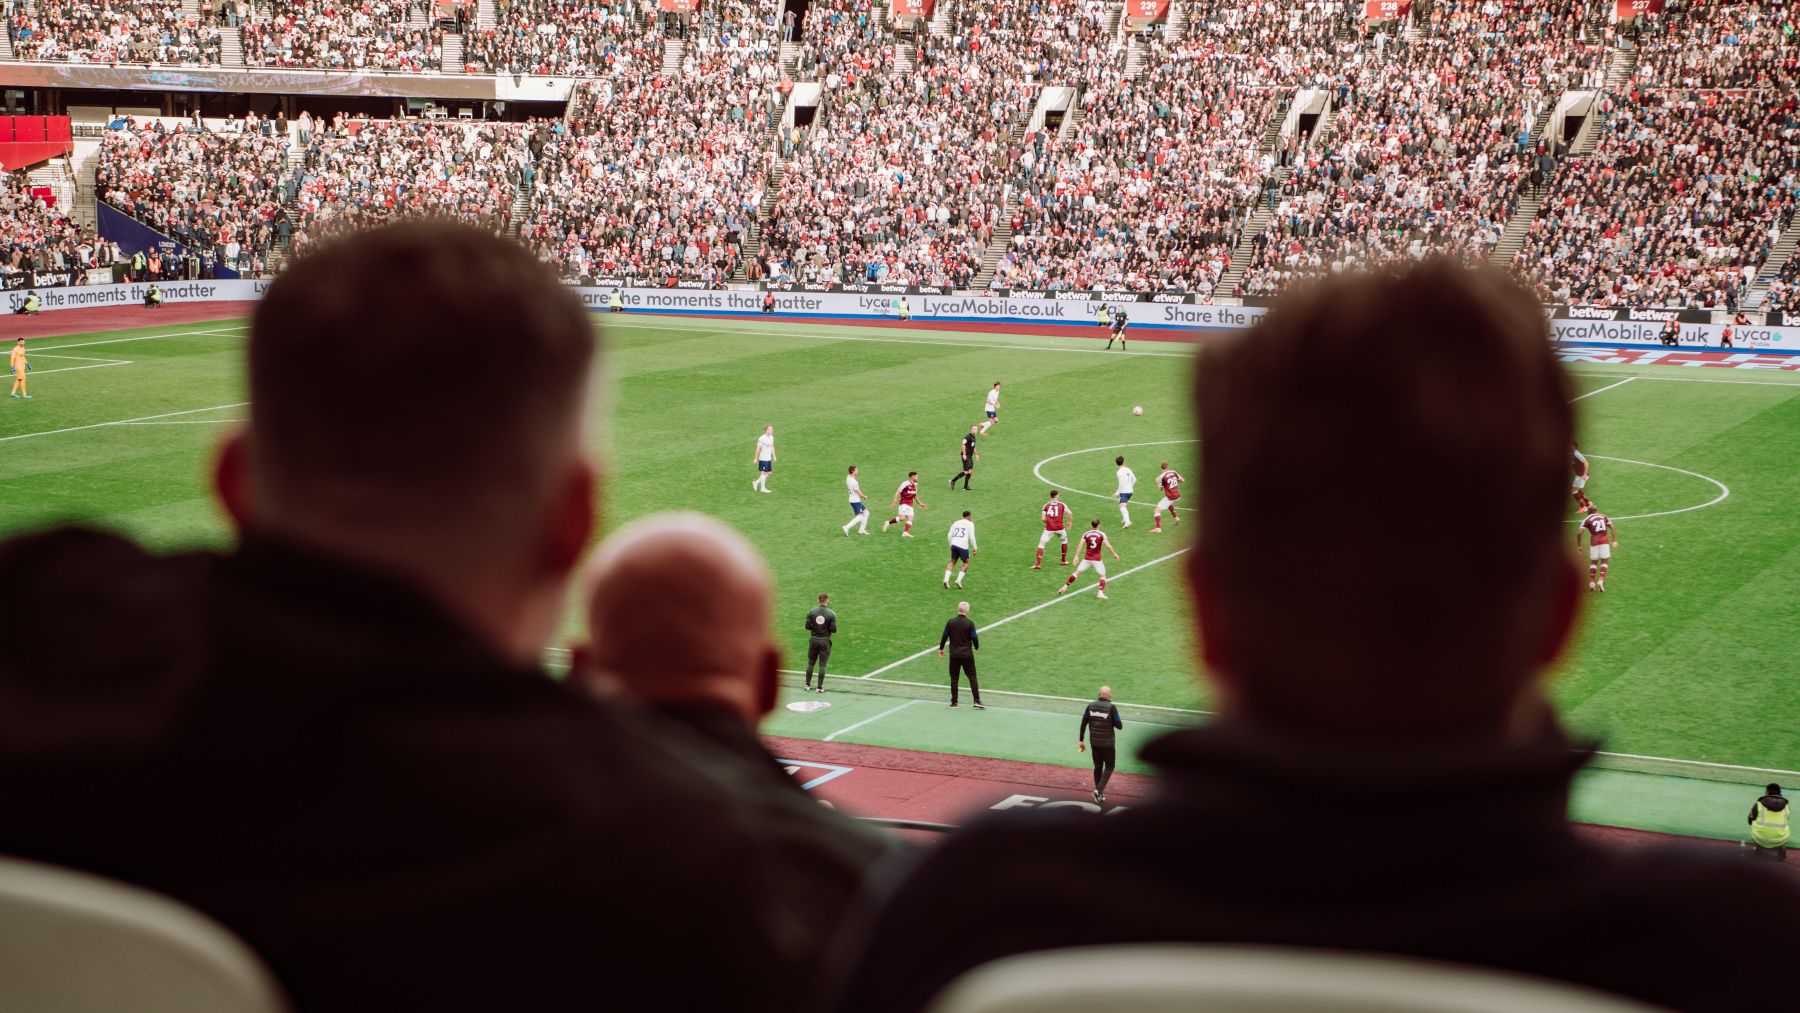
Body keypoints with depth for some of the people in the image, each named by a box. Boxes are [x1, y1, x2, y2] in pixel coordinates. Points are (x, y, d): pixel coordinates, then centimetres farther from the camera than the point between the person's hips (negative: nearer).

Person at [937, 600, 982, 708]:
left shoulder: (951, 622, -4)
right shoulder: (969, 623, -10)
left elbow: (944, 636, 2)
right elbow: (975, 638, -5)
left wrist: (941, 648, 17)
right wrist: (976, 647, 16)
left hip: (954, 655, 2)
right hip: (967, 655, -2)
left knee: (954, 678, 10)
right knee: (972, 677, 3)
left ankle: (954, 702, 12)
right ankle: (977, 701, -1)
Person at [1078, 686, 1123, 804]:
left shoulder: (1091, 706, -1)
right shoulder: (1111, 708, -14)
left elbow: (1083, 724, 1)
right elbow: (1119, 726, -14)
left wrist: (1081, 740, 8)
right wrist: (1119, 720, 8)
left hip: (1094, 742, 4)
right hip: (1107, 743, -4)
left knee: (1098, 767, 16)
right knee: (1109, 767, 8)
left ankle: (1099, 796, 18)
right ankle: (1099, 790, -11)